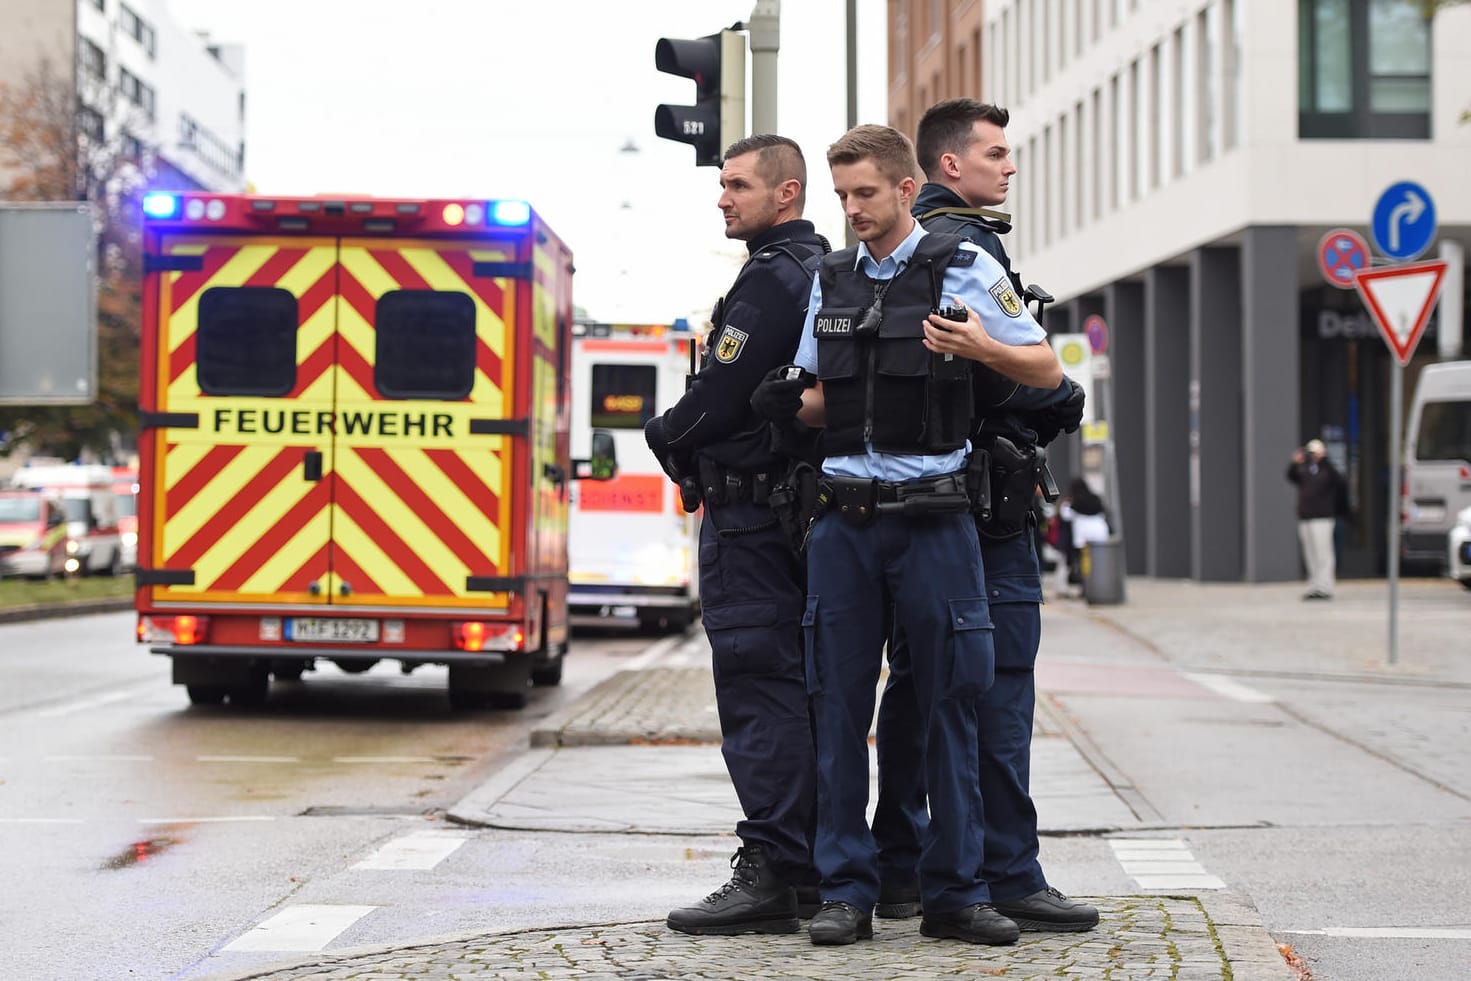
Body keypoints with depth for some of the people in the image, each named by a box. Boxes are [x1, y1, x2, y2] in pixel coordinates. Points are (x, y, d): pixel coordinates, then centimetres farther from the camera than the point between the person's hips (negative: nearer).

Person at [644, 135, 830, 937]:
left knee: (757, 694, -10)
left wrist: (664, 436, 2)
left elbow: (717, 397, -17)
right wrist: (688, 441, 17)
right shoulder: (822, 270, 17)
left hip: (748, 513, -10)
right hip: (801, 505, 10)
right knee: (798, 690, 13)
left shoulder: (771, 279, -15)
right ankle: (814, 864, 19)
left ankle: (770, 874, -12)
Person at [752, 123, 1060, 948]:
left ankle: (956, 892, 6)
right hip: (846, 516, 4)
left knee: (950, 703, -1)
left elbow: (1046, 370, 1)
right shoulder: (831, 281, 13)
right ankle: (848, 889, 10)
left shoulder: (964, 268, 1)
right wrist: (788, 404, -2)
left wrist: (981, 348, -17)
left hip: (934, 516, -4)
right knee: (840, 705, 3)